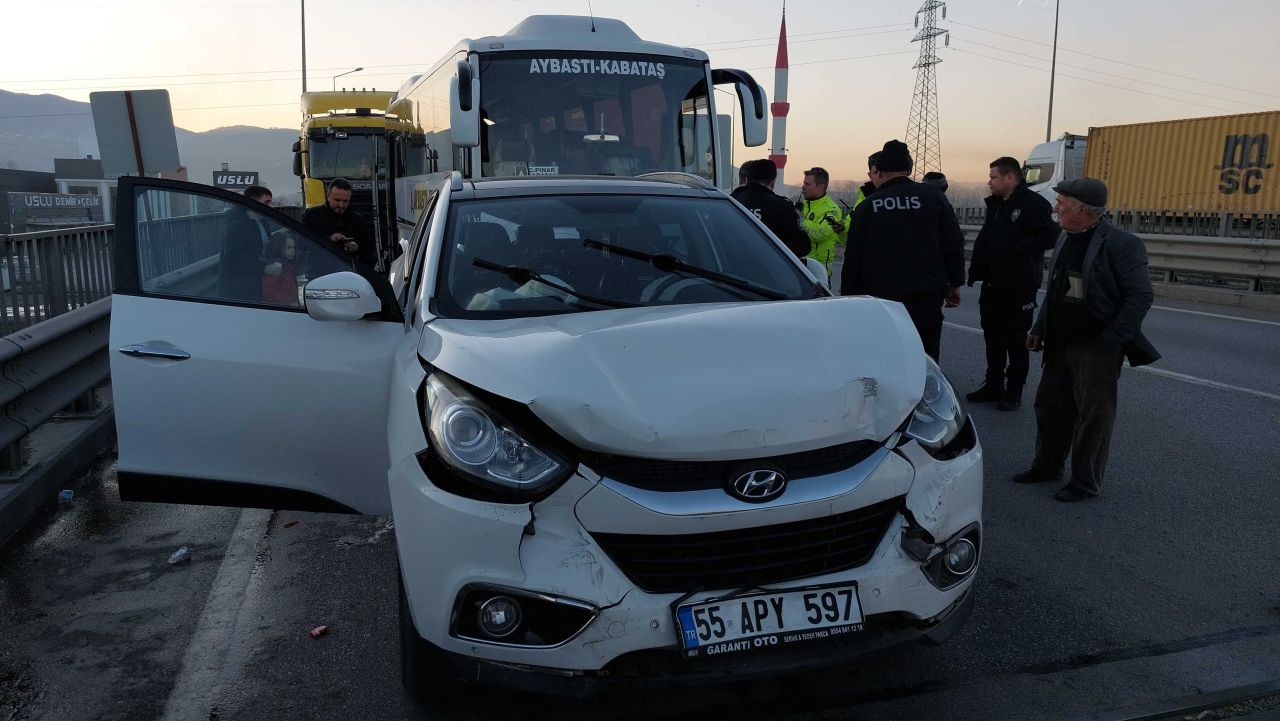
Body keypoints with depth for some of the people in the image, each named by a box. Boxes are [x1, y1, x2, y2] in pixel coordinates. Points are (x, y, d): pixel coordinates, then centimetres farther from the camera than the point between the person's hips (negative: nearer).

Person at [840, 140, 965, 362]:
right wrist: (955, 283, 10)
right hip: (927, 295, 0)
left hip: (879, 296, 0)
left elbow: (852, 258, 3)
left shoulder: (867, 207, 1)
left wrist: (849, 297, 11)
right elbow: (954, 244, 1)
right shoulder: (933, 196, 1)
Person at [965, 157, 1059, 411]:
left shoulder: (1034, 204, -12)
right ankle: (993, 386, 26)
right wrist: (977, 270, 3)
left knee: (1016, 342, 3)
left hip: (1019, 286, -8)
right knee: (992, 339, 15)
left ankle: (1013, 392, 12)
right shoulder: (995, 204, 13)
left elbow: (1049, 236, -20)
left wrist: (1015, 249, -19)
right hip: (992, 284, 8)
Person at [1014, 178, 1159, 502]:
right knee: (1049, 404, 14)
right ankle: (1047, 466, 31)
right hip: (1061, 344, 8)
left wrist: (1110, 341, -19)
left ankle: (1086, 482, 14)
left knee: (1093, 414, 2)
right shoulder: (1064, 239, 10)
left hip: (1097, 348, -7)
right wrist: (1040, 328, 12)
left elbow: (1140, 297, -15)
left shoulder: (1121, 244, -14)